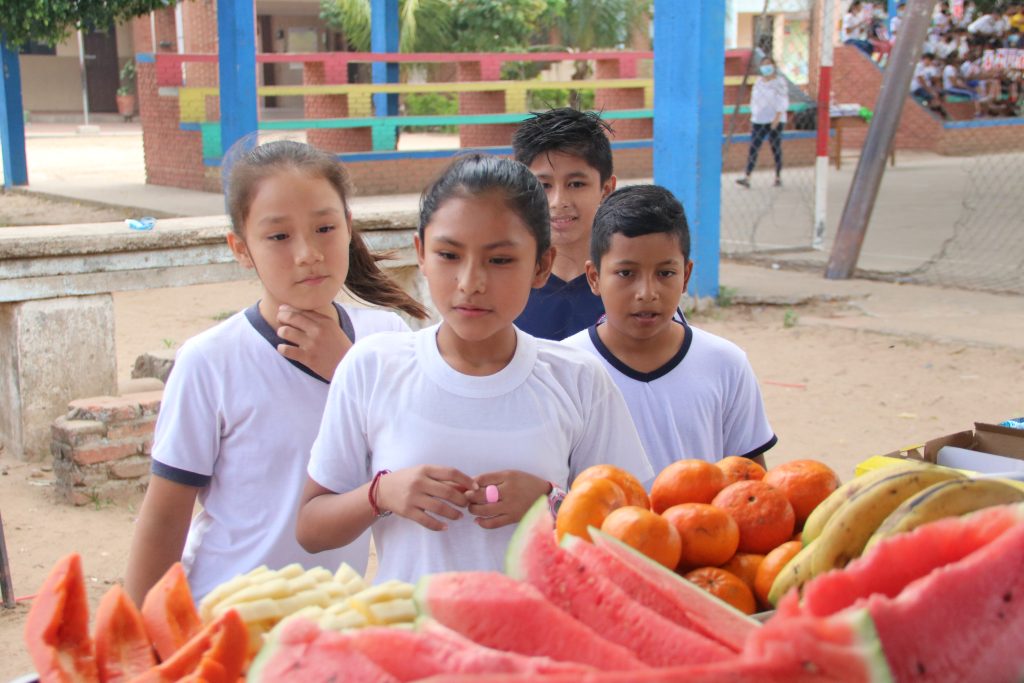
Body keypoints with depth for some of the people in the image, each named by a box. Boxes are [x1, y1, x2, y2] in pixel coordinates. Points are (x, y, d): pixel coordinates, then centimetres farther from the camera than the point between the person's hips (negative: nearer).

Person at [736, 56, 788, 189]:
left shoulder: (780, 82, -5)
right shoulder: (758, 81, 12)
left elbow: (783, 102, -11)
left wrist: (777, 118, -20)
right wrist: (752, 119, 12)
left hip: (775, 120, -5)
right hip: (759, 120, 5)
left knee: (776, 148, 3)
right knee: (753, 148, -7)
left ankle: (778, 177, 13)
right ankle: (746, 178, -13)